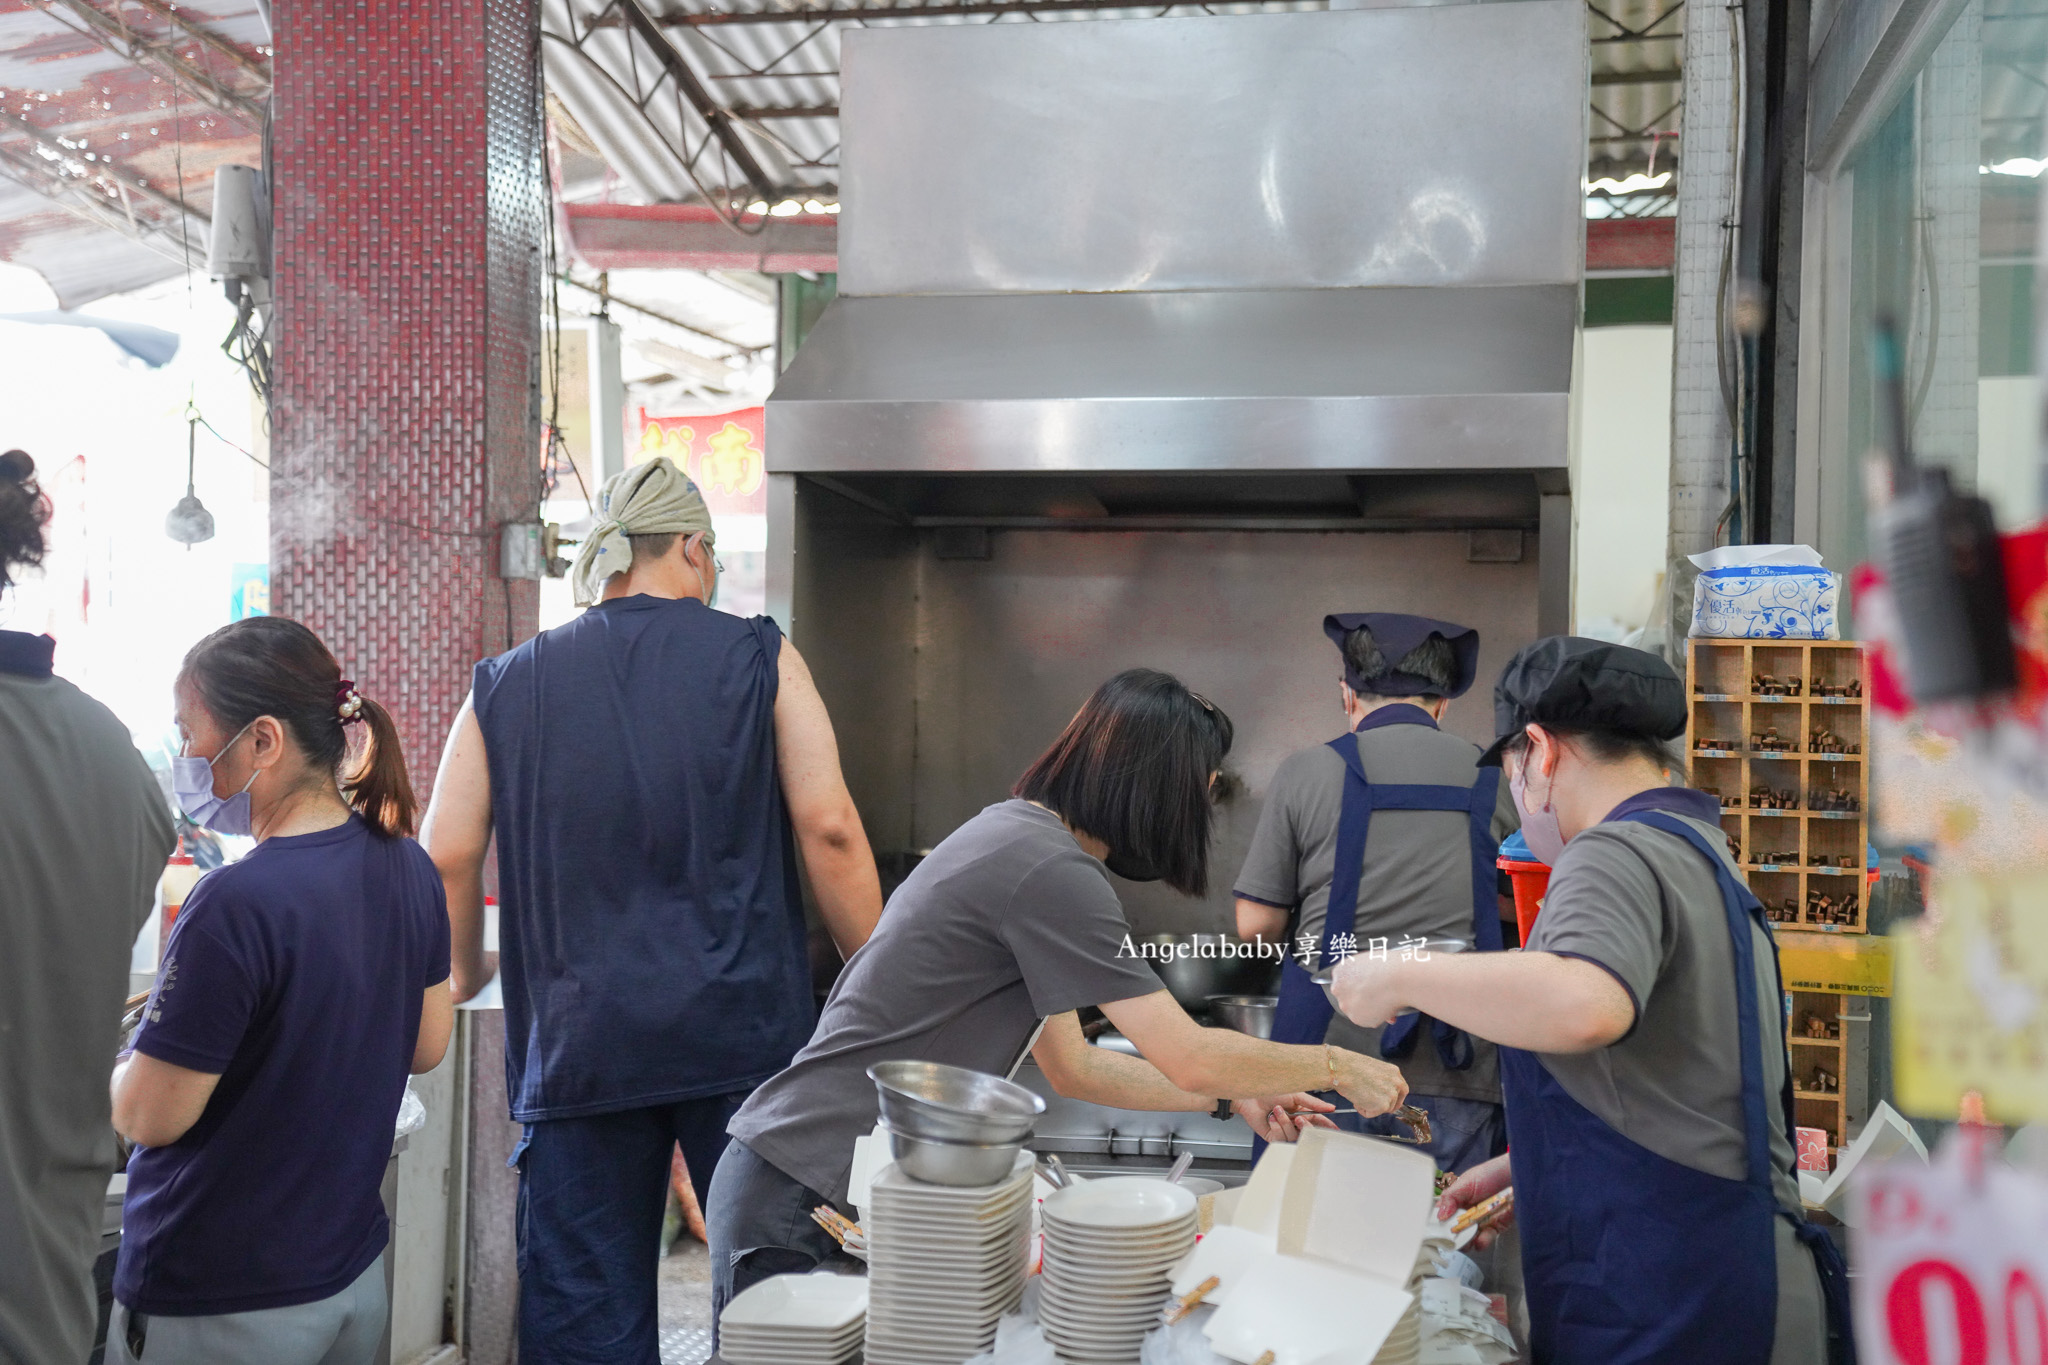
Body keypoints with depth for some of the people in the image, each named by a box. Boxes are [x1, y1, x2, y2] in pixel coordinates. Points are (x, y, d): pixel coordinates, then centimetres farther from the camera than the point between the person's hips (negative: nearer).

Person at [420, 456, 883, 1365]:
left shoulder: (504, 688, 8)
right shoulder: (760, 659, 2)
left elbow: (445, 859, 7)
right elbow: (828, 830, -5)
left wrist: (466, 977, 24)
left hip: (578, 1044, 2)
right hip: (746, 1034, -1)